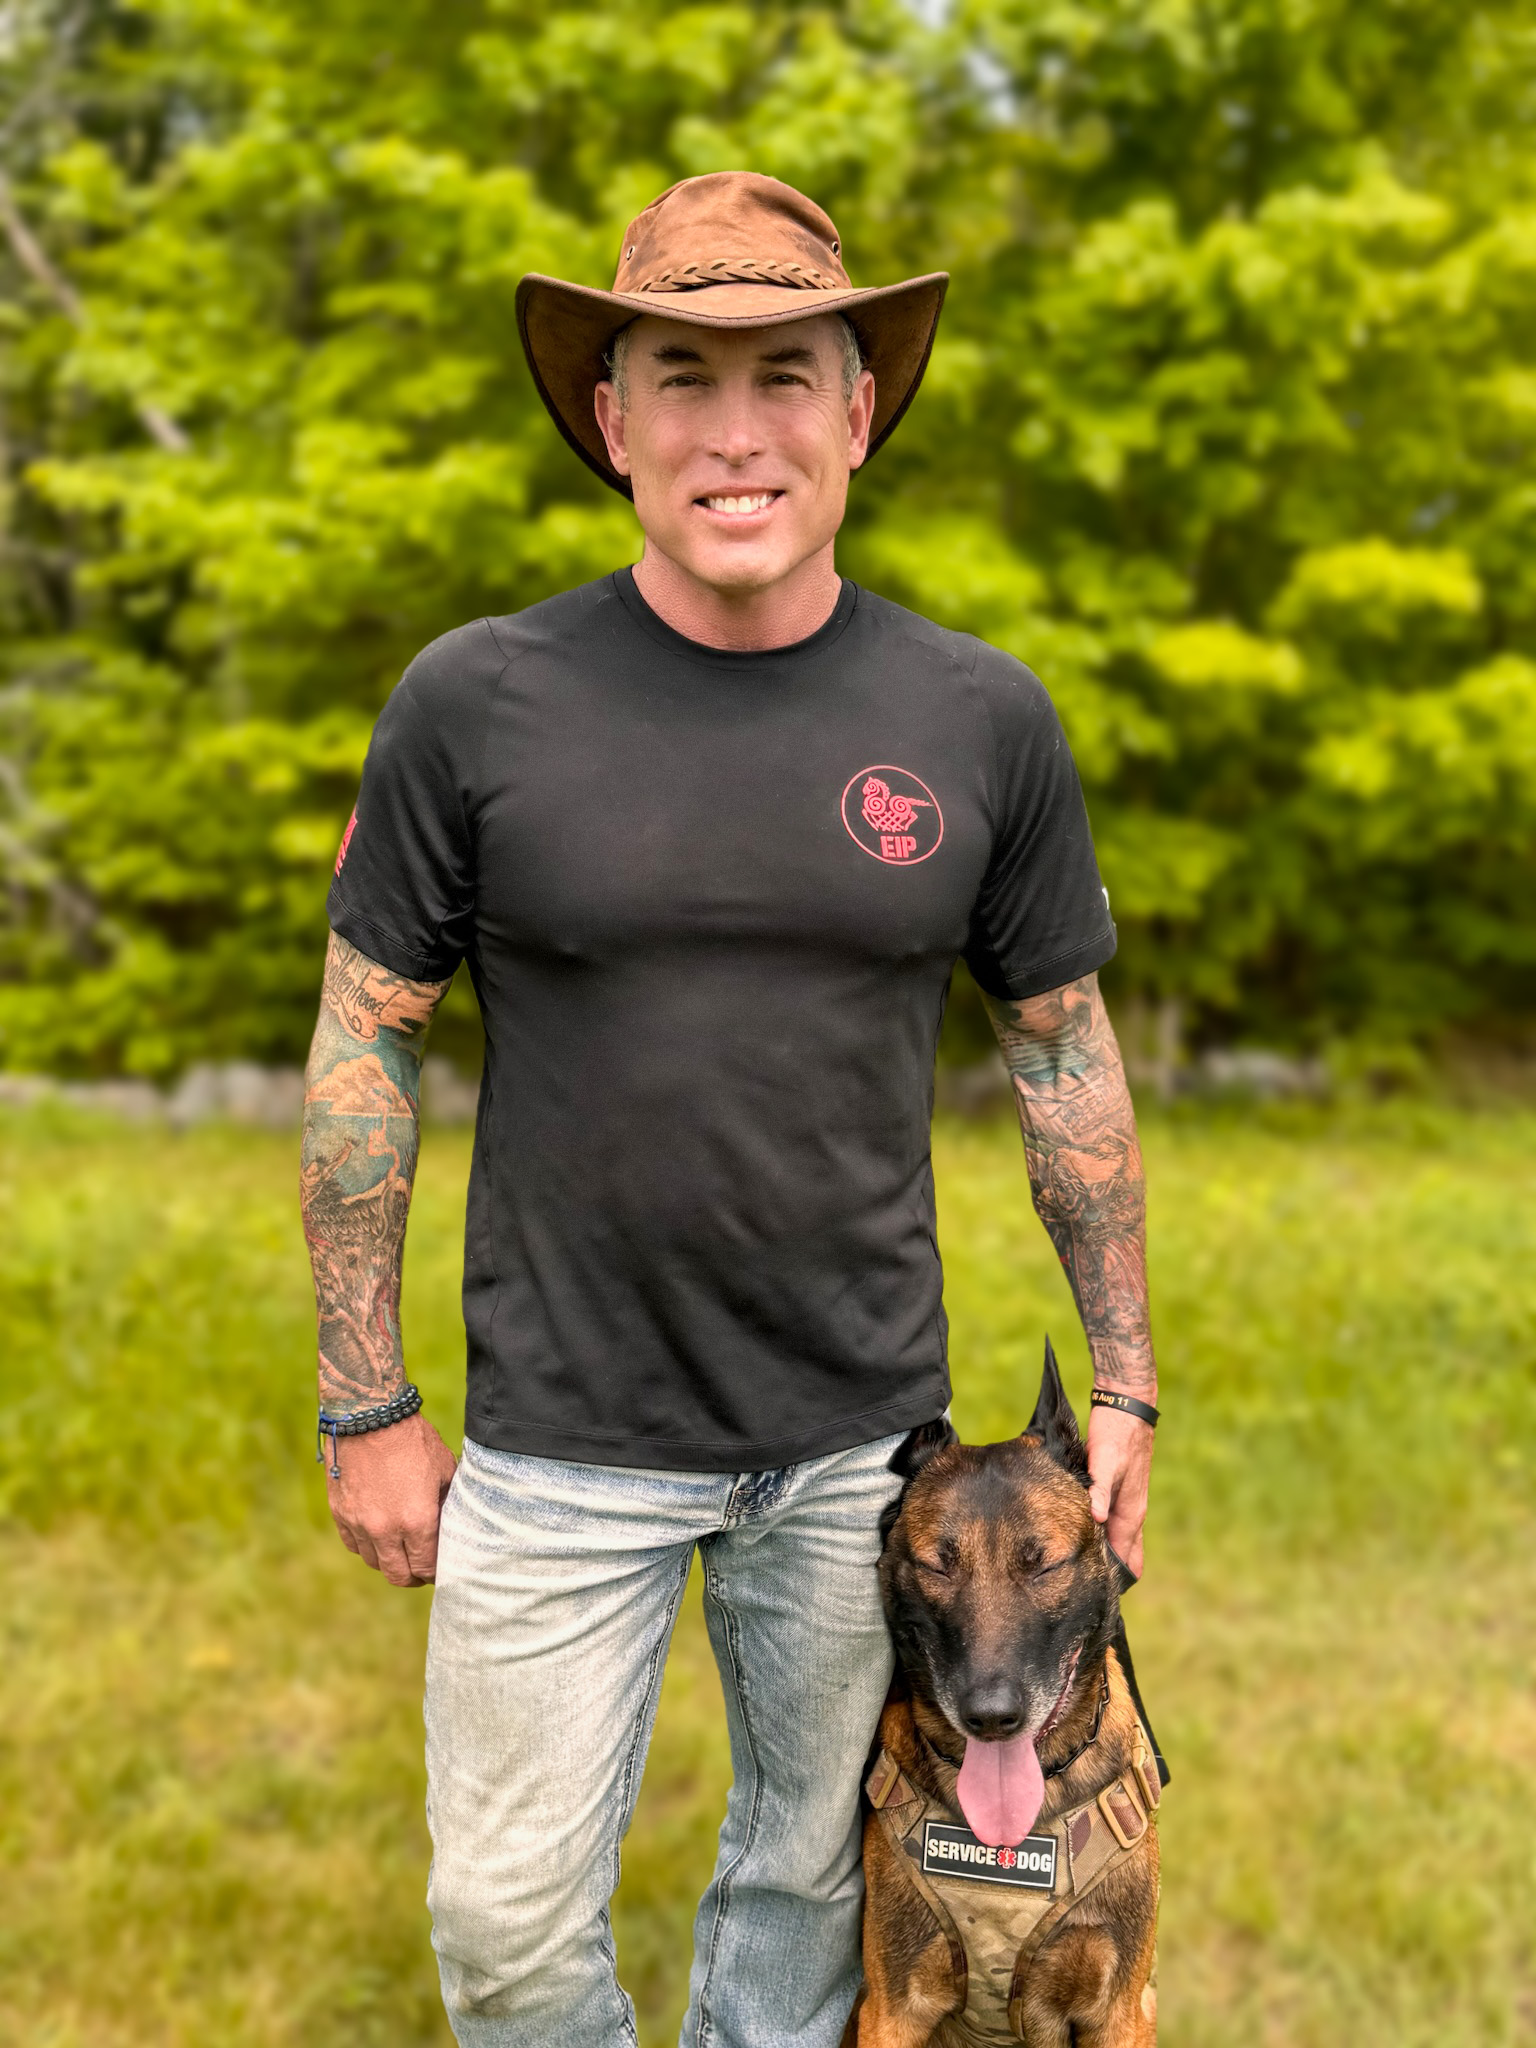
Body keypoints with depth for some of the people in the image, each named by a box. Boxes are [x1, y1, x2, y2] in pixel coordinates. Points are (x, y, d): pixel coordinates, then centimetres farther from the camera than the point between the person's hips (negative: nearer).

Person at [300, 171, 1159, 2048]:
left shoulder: (981, 721, -4)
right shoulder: (476, 702, -9)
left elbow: (1064, 1048, 5)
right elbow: (365, 1047, -3)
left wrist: (1123, 1382, 6)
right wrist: (364, 1408, -2)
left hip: (863, 1435, 2)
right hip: (560, 1440, -1)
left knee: (813, 1865, 19)